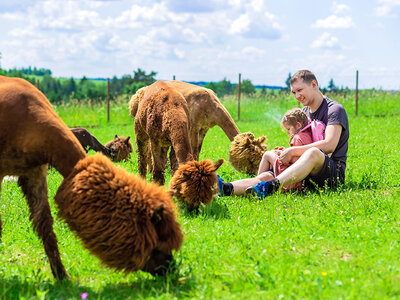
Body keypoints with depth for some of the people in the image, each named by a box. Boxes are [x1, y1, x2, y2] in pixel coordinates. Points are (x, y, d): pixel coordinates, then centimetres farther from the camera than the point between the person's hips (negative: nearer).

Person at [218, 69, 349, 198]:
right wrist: (285, 151, 3)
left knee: (313, 153, -40)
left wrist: (292, 151, -19)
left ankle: (272, 186, -58)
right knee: (265, 177, -17)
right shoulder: (304, 112, 21)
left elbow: (329, 145, -20)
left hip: (334, 172, -7)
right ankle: (226, 188, -40)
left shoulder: (335, 109, -5)